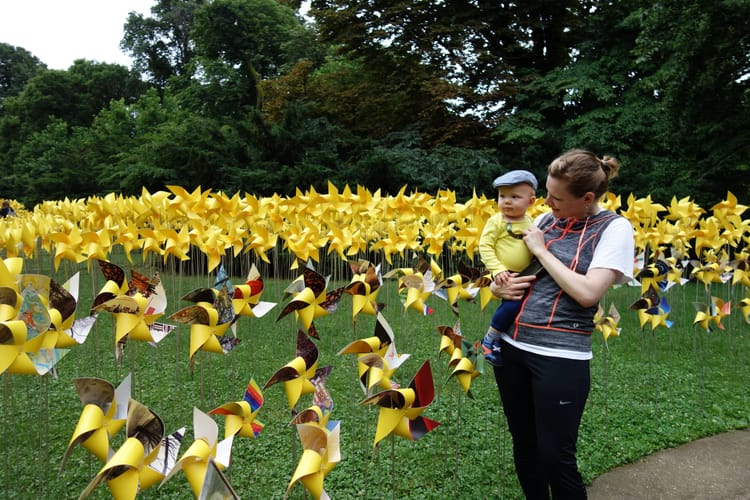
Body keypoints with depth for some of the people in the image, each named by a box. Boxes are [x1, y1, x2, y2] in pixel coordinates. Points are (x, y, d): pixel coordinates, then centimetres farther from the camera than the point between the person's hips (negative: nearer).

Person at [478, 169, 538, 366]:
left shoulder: (530, 222, 8)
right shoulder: (496, 221, -8)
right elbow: (485, 246, -13)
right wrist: (497, 269, -21)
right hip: (505, 275, -7)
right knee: (513, 303, -26)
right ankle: (490, 339, -4)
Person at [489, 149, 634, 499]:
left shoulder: (614, 228, -7)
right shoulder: (544, 220, 8)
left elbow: (587, 293, -18)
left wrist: (541, 250, -11)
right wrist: (499, 287, -6)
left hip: (560, 357, -5)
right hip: (510, 345, 6)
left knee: (555, 456, 3)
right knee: (523, 444, 17)